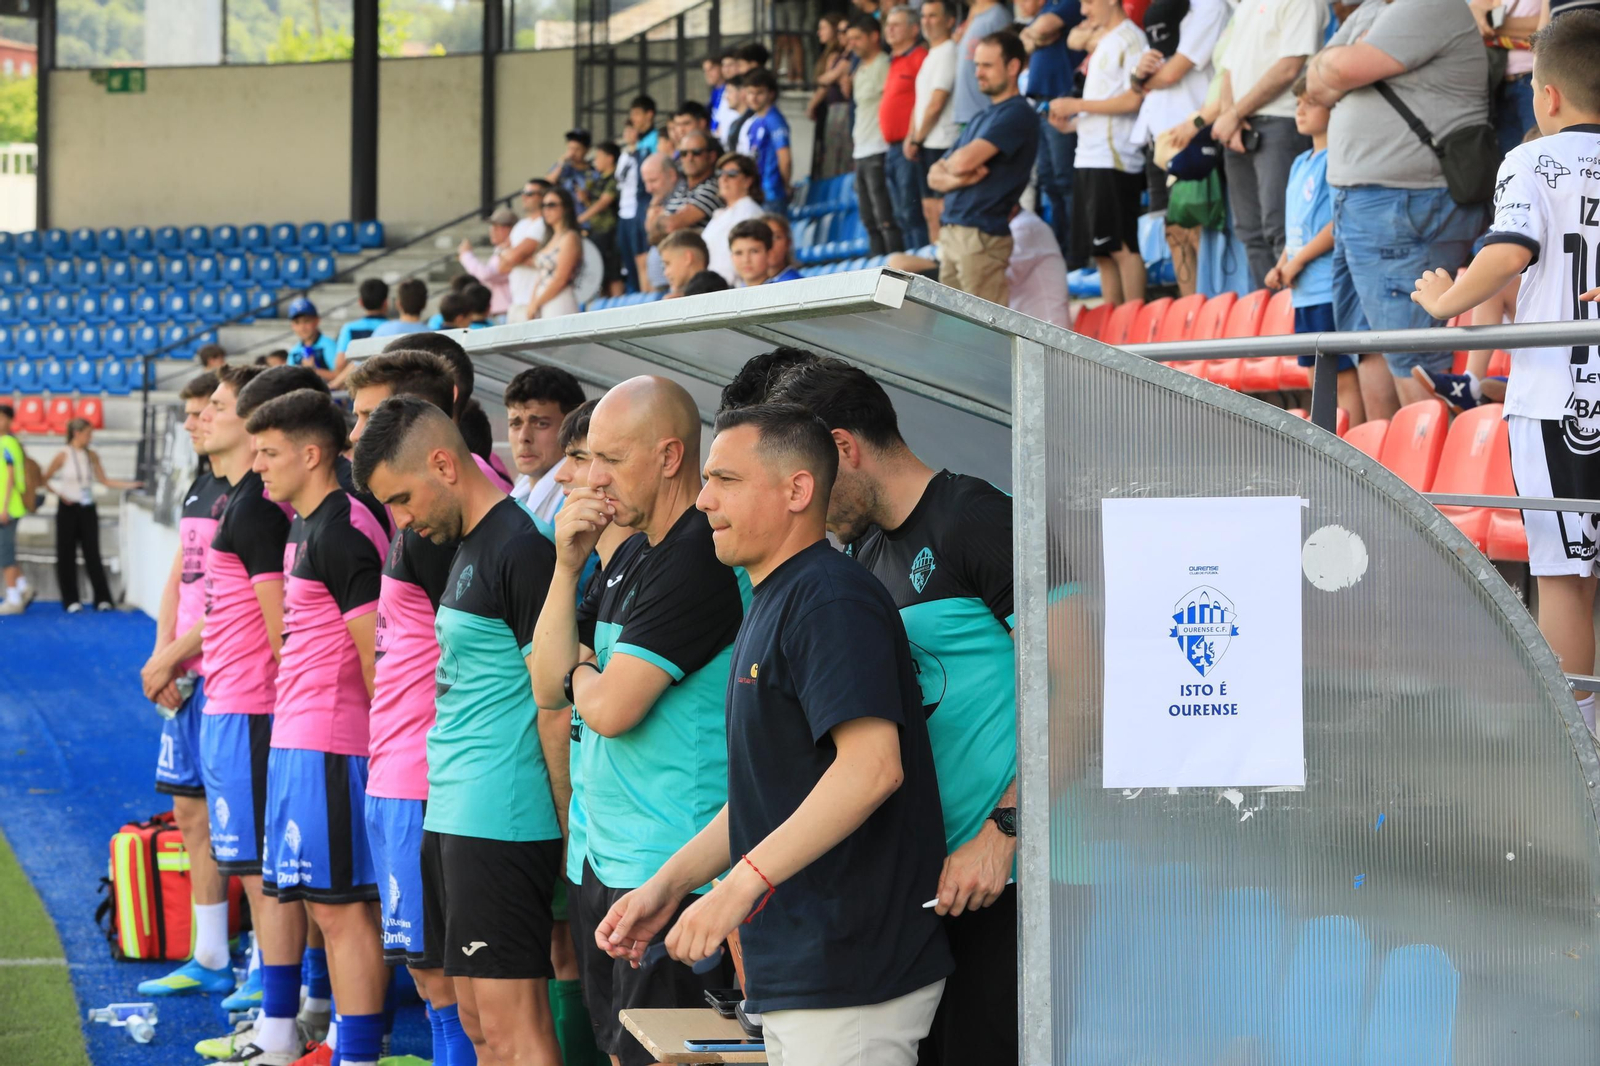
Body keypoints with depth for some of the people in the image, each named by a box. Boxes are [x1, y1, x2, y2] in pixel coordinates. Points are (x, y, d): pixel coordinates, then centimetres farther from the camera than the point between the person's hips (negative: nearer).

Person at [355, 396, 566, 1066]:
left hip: (501, 821, -10)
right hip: (451, 814, 10)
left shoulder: (521, 550, -14)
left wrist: (568, 829, -14)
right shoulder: (467, 547, 16)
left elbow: (556, 707, -15)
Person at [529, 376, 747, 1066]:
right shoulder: (631, 556, 13)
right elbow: (549, 689, 11)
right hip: (609, 860, 10)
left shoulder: (701, 561, -18)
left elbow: (609, 709, -21)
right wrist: (568, 566, 0)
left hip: (671, 875, -10)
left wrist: (581, 671, 2)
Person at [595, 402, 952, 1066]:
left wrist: (739, 885, -28)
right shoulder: (771, 604, 19)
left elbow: (873, 766, -26)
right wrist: (669, 883, 16)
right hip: (790, 973, 10)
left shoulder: (831, 600, -14)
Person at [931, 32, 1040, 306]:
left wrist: (948, 165, 5)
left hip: (982, 235, -9)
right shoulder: (980, 120, 21)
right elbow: (935, 176, 17)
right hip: (951, 233, 9)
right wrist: (957, 179, -7)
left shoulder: (1017, 114, -8)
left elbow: (965, 160, -19)